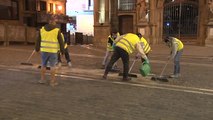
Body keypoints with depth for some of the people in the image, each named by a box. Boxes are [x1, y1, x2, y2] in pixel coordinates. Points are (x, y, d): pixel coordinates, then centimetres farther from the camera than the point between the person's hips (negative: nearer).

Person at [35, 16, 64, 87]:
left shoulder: (42, 29, 3)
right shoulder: (57, 30, -8)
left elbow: (38, 40, 9)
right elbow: (60, 41, -5)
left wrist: (37, 48, 19)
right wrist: (62, 50, 5)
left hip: (44, 50, 3)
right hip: (53, 51, -3)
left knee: (43, 64, 17)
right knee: (53, 66, 3)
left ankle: (42, 79, 20)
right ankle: (52, 81, 5)